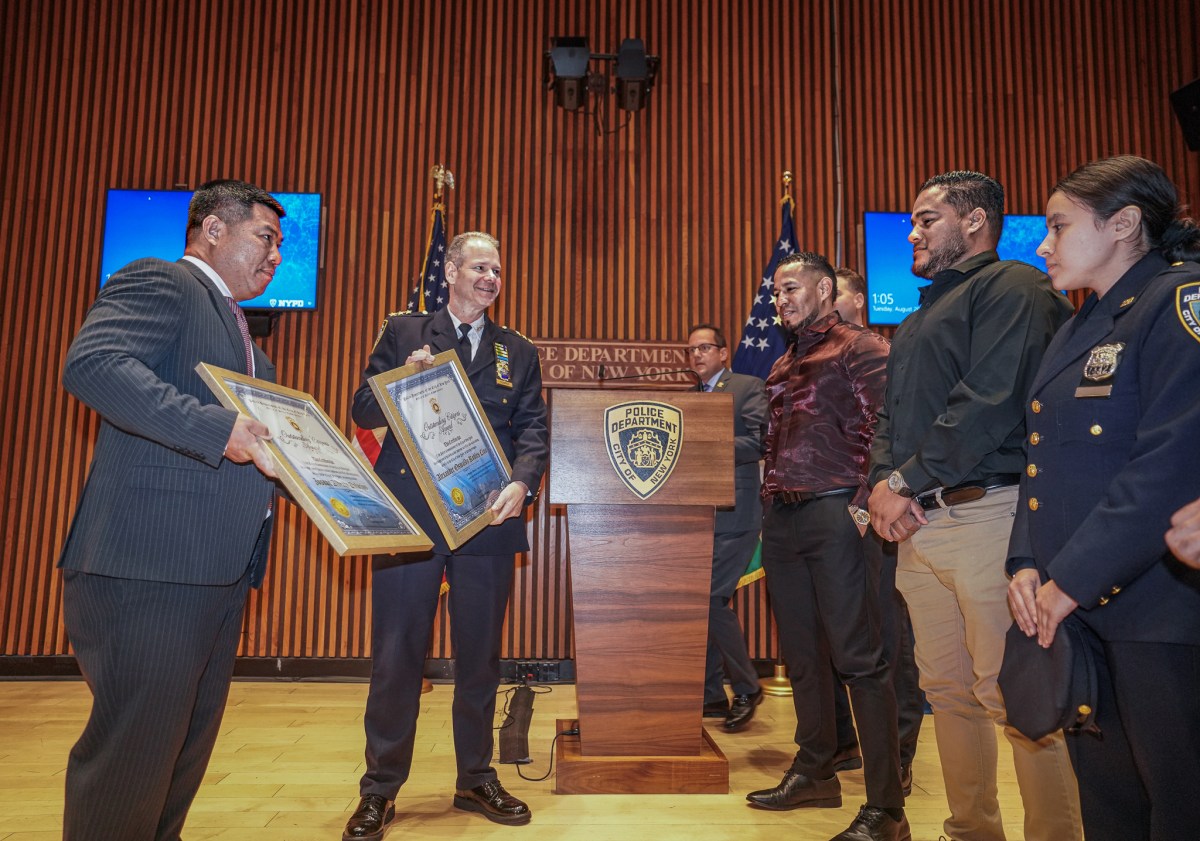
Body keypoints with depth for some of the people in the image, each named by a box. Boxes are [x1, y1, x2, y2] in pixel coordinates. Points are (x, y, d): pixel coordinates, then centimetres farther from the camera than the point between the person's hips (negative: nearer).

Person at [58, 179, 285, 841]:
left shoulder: (238, 334, 25)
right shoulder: (160, 282, -3)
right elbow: (90, 364, -21)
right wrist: (219, 429, -29)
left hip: (218, 571, 10)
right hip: (150, 565, -9)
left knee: (188, 747, 17)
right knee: (133, 752, -2)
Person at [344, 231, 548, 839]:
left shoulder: (519, 352, 13)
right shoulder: (403, 333, 9)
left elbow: (532, 429, 3)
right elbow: (363, 411, 5)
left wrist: (522, 482, -15)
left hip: (488, 517, 2)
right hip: (409, 514, -2)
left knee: (480, 655, 11)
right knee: (396, 655, 4)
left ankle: (476, 780, 27)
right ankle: (380, 790, 20)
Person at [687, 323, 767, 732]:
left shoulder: (748, 387, 0)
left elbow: (759, 443, -12)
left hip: (733, 514, -7)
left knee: (710, 598, -12)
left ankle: (746, 688, 7)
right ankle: (710, 695, 20)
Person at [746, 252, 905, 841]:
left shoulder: (861, 349, -2)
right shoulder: (782, 365, 21)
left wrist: (863, 505, -19)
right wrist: (768, 506, 17)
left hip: (834, 515, -8)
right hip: (782, 521, 8)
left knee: (858, 659, -6)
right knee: (801, 655, 14)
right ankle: (814, 773, 28)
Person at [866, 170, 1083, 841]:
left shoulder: (1013, 288, -3)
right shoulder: (920, 319, 25)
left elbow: (988, 403, -16)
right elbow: (892, 415, 19)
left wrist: (909, 481, -12)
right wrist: (884, 481, 0)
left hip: (988, 515, -8)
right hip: (918, 526, 8)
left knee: (1013, 698, -5)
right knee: (949, 691, 13)